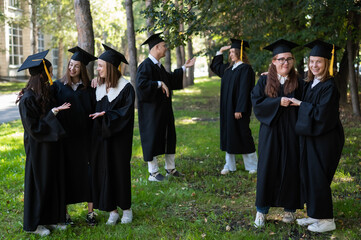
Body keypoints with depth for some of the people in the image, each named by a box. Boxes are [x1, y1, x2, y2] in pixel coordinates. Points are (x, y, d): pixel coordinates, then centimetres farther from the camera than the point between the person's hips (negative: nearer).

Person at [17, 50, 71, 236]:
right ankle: (33, 223, 19)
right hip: (38, 148, -8)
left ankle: (51, 217, 26)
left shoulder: (45, 93, 6)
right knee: (38, 182, 4)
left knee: (54, 180, 12)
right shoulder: (27, 99, -20)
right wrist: (52, 113, -26)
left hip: (51, 145, 8)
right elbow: (33, 127, -21)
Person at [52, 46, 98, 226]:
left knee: (87, 172, 4)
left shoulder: (89, 88, 6)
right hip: (64, 137, 0)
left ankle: (90, 211, 15)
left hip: (84, 138, 1)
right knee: (65, 172, 5)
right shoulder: (58, 86, 4)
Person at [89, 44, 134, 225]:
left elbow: (126, 111, -16)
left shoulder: (126, 87, -10)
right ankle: (112, 211, 16)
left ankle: (126, 209, 21)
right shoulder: (99, 87, 8)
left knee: (120, 170, 4)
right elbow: (96, 109, 13)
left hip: (118, 137, -5)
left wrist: (106, 114, -22)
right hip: (101, 137, 5)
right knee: (103, 171, 5)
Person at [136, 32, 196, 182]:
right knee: (153, 138, -1)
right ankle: (153, 173, 10)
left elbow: (170, 79, 29)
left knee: (169, 136, 14)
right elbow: (141, 84, -31)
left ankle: (170, 169, 26)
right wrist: (160, 84, -25)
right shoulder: (146, 66, -17)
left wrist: (184, 67, 31)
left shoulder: (158, 66, 13)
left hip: (163, 108, 10)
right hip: (151, 109, -10)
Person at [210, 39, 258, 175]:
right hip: (227, 108, 8)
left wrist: (239, 110, -21)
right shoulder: (229, 68, 11)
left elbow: (244, 90, -18)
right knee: (228, 134, 9)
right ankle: (229, 165, 17)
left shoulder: (245, 69, -13)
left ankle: (252, 165, 11)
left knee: (242, 134, -1)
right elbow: (215, 66, 29)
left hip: (238, 108, -8)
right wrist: (220, 51, 18)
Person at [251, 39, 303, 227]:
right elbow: (257, 102, -7)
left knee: (290, 168, 5)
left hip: (291, 134, 1)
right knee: (267, 168, 1)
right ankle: (262, 210, 13)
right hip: (270, 132, 0)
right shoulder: (264, 81, 3)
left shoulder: (298, 84, 4)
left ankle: (290, 208, 20)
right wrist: (278, 102, -17)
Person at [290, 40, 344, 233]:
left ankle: (327, 220, 11)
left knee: (319, 178, -2)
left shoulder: (329, 86, -16)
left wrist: (300, 104, -13)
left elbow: (322, 113, -24)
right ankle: (315, 214, 25)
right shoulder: (309, 83, 8)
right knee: (308, 176, 12)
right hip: (310, 137, 8)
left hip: (324, 139, -8)